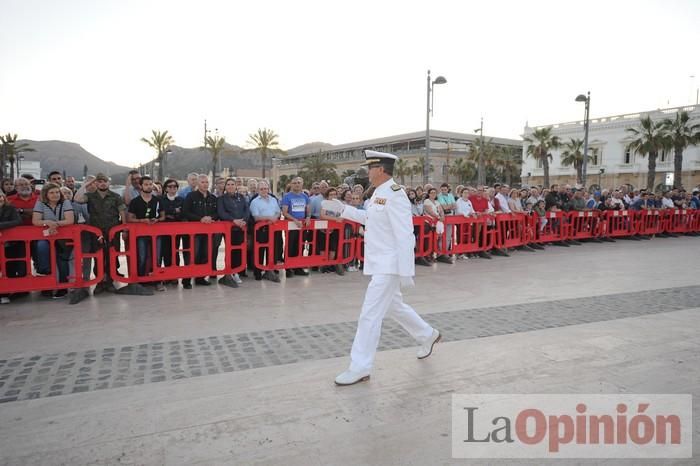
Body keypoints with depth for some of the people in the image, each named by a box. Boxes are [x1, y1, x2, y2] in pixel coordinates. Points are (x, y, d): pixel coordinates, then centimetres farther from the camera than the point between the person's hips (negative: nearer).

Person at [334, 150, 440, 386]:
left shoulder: (395, 194, -21)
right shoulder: (379, 193, 9)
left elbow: (405, 236, -24)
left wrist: (406, 272, -24)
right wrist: (345, 210, 17)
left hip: (389, 266, -10)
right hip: (380, 264, 10)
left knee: (370, 315, -5)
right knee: (394, 306, 24)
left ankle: (360, 368, 6)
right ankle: (428, 335, 43)